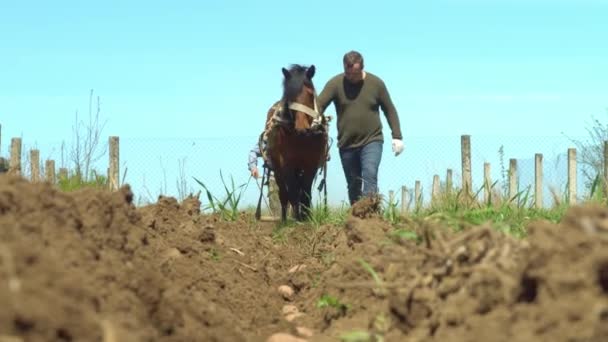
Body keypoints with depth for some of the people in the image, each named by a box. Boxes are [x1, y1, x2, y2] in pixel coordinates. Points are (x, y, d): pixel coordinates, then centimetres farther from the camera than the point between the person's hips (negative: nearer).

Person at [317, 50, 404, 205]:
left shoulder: (376, 83, -2)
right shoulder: (335, 84, -6)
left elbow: (390, 110, 6)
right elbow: (318, 105, -15)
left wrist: (397, 136, 2)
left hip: (371, 141, -2)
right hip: (346, 145, 2)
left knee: (370, 176, -20)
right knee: (353, 186, 11)